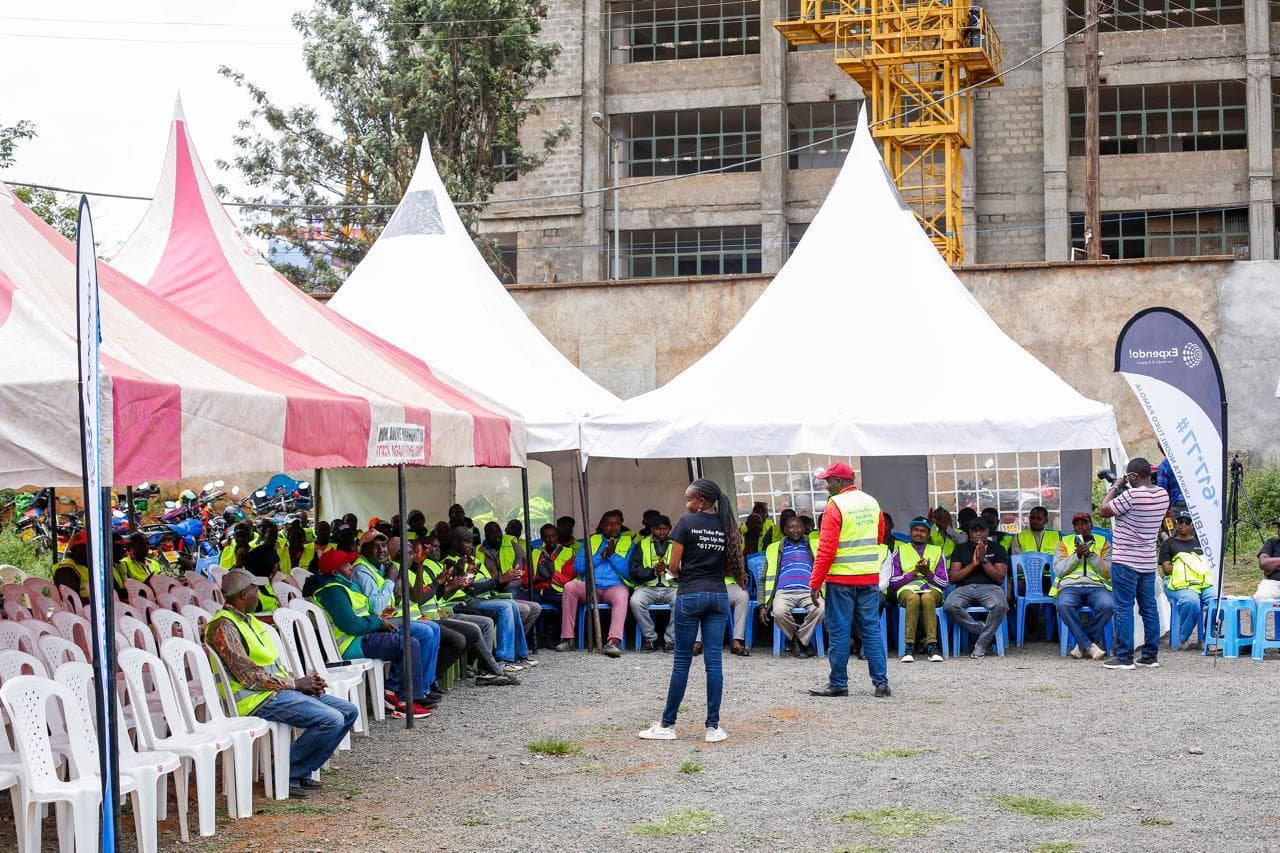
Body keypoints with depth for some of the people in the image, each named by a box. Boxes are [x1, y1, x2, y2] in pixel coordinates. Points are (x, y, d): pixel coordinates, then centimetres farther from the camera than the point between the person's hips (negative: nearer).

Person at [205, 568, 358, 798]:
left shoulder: (248, 620, 18)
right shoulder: (223, 628, -14)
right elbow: (248, 676, -19)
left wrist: (302, 680, 2)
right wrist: (296, 683, -13)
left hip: (279, 688, 10)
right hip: (257, 699, -10)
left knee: (349, 712, 3)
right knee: (331, 720, -24)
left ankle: (301, 770, 8)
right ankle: (286, 774, -10)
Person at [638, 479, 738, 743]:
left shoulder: (687, 522, -6)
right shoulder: (726, 525, 7)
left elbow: (674, 566, -5)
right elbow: (730, 569, 7)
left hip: (690, 595, -4)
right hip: (718, 596, 4)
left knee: (682, 660, 1)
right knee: (714, 660, 2)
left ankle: (667, 725, 7)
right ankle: (713, 726, 2)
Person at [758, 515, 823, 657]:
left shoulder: (814, 546, 23)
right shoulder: (774, 549, 24)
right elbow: (765, 579, 21)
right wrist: (763, 605, 9)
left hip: (808, 592, 0)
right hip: (784, 592, 0)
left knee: (820, 609, -35)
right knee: (779, 612, -35)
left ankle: (799, 641, -13)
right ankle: (800, 641, -9)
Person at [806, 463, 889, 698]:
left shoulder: (835, 506, -11)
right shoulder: (872, 503, 9)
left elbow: (826, 549, -14)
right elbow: (879, 537, 20)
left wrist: (815, 583, -11)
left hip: (842, 579, -6)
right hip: (870, 577, 6)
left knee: (839, 632, 2)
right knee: (871, 629, 9)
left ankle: (838, 684, 7)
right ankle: (881, 683, 7)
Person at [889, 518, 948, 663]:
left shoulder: (937, 551, 21)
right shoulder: (900, 550, 19)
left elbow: (944, 583, 12)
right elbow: (893, 582, 8)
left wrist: (927, 573, -5)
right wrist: (914, 572, -4)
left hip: (931, 589, 0)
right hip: (907, 589, 0)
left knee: (927, 598, -38)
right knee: (913, 599, -38)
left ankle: (932, 646, -42)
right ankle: (909, 647, -38)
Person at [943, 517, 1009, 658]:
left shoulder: (997, 549, 15)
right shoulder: (961, 549, 19)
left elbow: (1000, 578, 3)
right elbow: (953, 577, 8)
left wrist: (984, 560, -6)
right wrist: (973, 564, -3)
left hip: (989, 587, -1)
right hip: (965, 588, 1)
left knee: (1000, 606, -38)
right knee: (949, 605, -34)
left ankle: (981, 644, -21)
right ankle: (986, 632, -18)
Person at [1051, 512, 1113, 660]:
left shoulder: (1103, 542, 19)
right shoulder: (1065, 542, 19)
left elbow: (1108, 572, 7)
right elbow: (1058, 570, 7)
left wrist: (1090, 555, -4)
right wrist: (1077, 555, -4)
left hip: (1096, 586, 0)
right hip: (1070, 586, 0)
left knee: (1108, 605, -35)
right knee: (1064, 605, -37)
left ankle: (1082, 644, -19)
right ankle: (1090, 645, -29)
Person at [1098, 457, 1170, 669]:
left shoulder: (1131, 495, -20)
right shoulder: (1163, 495, 5)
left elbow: (1104, 511, -12)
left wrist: (1115, 488, -2)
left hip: (1125, 562, -8)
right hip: (1148, 562, 8)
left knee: (1124, 608, -3)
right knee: (1149, 607, 11)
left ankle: (1124, 657, -3)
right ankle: (1150, 655, 15)